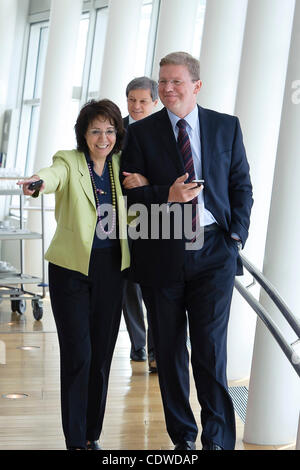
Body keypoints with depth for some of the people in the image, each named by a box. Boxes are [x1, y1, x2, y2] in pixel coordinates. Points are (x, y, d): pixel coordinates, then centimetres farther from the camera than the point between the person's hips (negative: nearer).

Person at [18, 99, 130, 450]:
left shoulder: (121, 165, 7)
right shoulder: (69, 162, -6)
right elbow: (54, 175, -30)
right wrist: (37, 182, -52)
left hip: (111, 270, 4)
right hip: (71, 270, -4)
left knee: (102, 355, 8)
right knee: (77, 355, -6)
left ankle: (93, 435, 20)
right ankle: (75, 441, 3)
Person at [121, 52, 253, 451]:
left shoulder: (227, 127, 7)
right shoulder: (141, 133, 5)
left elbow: (241, 185, 9)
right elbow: (131, 193, 2)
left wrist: (236, 236, -3)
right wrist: (167, 196, -17)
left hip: (214, 253, -1)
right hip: (162, 254, 1)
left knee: (211, 349, -7)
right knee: (169, 351, 7)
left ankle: (218, 440, 3)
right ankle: (183, 439, 19)